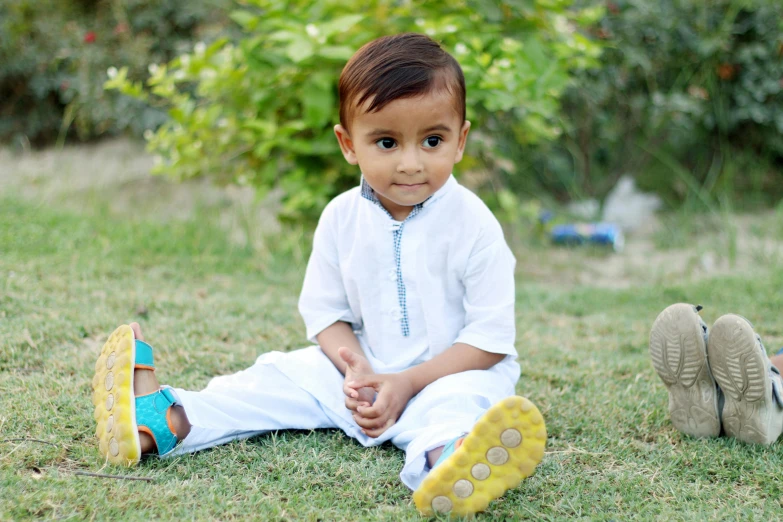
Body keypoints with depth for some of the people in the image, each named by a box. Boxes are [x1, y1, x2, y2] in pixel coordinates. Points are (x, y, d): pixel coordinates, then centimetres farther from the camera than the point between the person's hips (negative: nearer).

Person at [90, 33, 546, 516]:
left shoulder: (473, 224, -15)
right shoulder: (340, 218, -2)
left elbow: (491, 335, -14)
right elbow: (324, 310, 4)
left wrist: (406, 383, -20)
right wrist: (357, 369, -16)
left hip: (452, 371, -5)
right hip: (363, 367, 6)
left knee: (459, 403, -37)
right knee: (283, 376, -8)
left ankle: (444, 458, -70)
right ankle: (165, 421, -20)